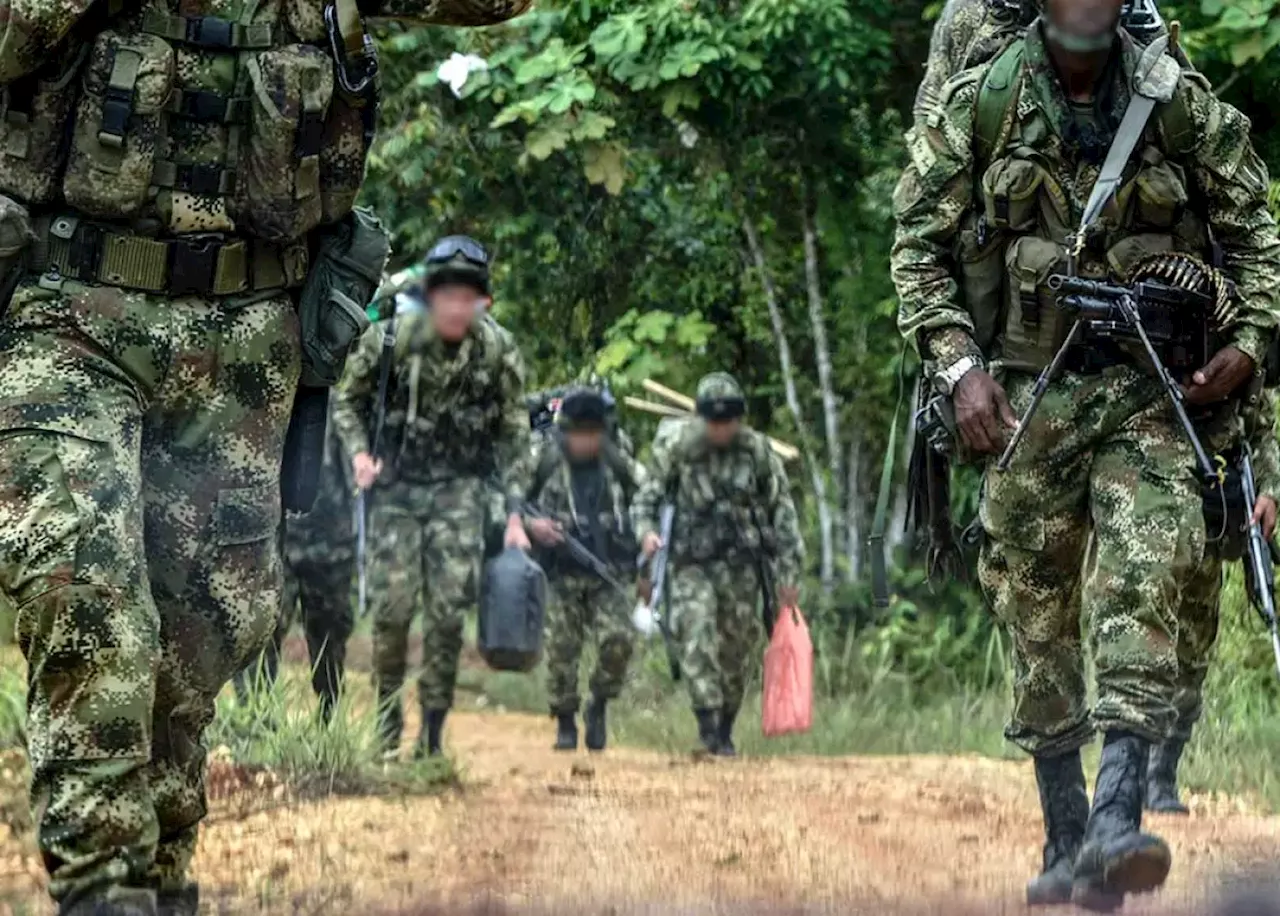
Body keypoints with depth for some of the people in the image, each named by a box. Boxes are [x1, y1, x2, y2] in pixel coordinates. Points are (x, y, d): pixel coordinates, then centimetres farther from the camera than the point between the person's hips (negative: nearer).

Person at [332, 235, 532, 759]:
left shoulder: (499, 350, -6)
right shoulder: (391, 339, -9)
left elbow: (513, 435, 1)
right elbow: (348, 401, 6)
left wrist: (514, 514, -2)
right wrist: (359, 453, -11)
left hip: (459, 489, 0)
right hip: (397, 486, 0)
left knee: (448, 610, -9)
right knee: (392, 606, -7)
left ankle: (433, 730, 1)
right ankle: (388, 711, 14)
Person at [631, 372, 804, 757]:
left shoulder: (756, 449, -2)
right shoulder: (674, 447, -5)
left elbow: (782, 509, 4)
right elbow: (646, 496, 1)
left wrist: (788, 572, 2)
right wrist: (646, 530, -21)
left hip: (741, 564, 2)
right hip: (693, 562, -2)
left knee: (738, 647, 5)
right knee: (697, 635, -21)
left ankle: (725, 732, 19)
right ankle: (708, 723, -24)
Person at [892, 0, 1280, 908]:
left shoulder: (1187, 106, 3)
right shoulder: (977, 106, 1)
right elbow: (919, 244, 4)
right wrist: (959, 365, -7)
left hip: (1148, 391, 0)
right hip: (1026, 392, 1)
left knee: (1142, 591, -18)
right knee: (1040, 620, 4)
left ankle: (1116, 823, -27)